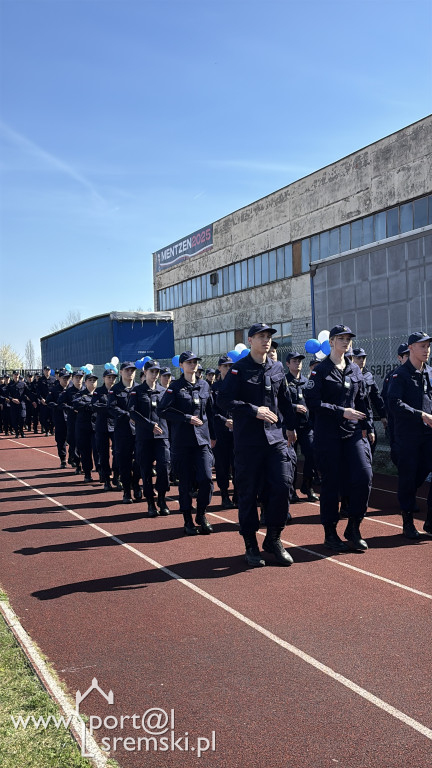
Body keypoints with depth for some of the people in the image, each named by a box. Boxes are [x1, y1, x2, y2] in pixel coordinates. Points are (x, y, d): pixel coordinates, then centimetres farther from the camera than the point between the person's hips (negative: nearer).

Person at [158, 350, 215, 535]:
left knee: (206, 479, -7)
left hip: (203, 439, 3)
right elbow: (162, 410, -10)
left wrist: (213, 435, 18)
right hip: (182, 441, -3)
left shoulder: (204, 385, 11)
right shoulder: (175, 387, -1)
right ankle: (188, 520, 16)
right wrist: (187, 418, -13)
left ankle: (201, 515, 15)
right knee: (185, 482, 3)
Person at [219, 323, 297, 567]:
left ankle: (273, 538, 15)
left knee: (283, 485, -4)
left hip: (275, 436, 4)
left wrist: (291, 426, 24)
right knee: (248, 492, 3)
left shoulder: (277, 368, 11)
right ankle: (251, 545, 17)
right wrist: (254, 411, -17)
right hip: (248, 440, -4)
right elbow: (225, 400, -12)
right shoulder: (239, 369, -4)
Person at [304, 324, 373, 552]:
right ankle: (330, 533, 15)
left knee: (364, 476, -8)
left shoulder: (355, 370, 12)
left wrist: (365, 426, 8)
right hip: (328, 435, -4)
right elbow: (312, 402, -12)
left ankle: (353, 527, 10)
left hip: (353, 432, 5)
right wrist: (342, 412, -17)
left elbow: (362, 400, 16)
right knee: (331, 483, 1)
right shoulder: (321, 371, -4)